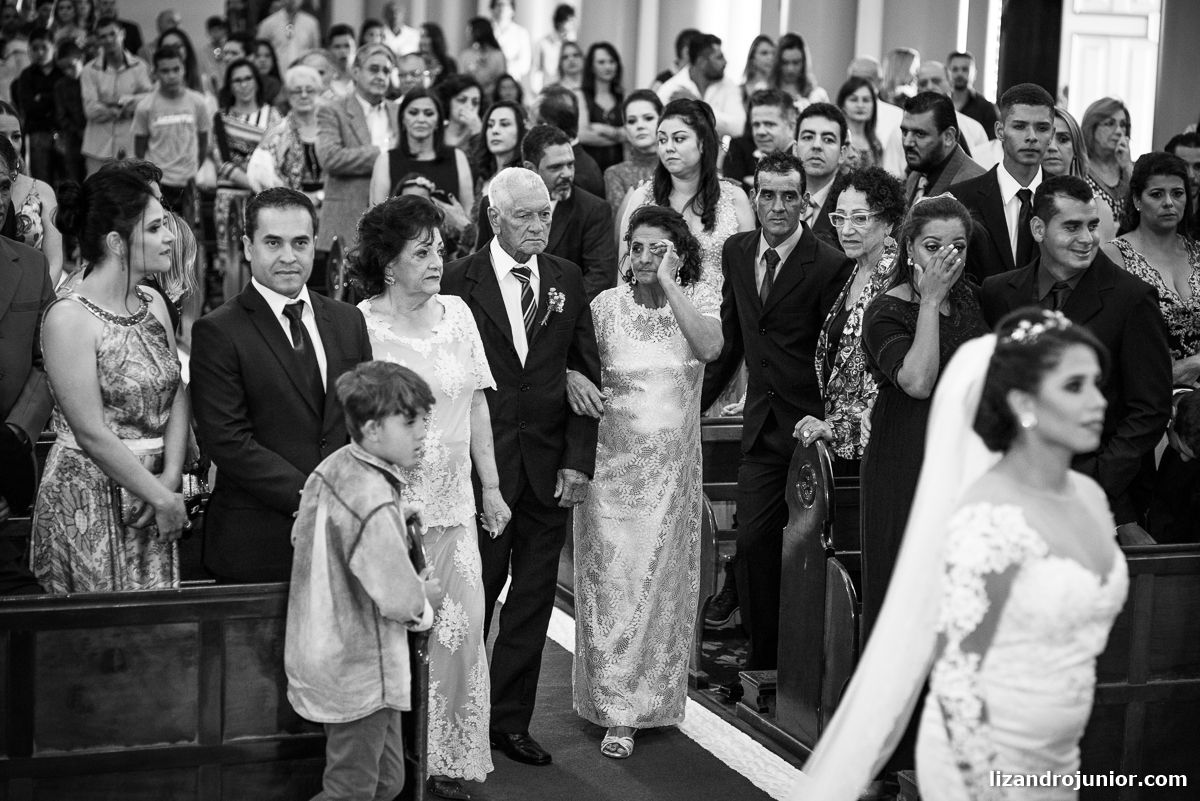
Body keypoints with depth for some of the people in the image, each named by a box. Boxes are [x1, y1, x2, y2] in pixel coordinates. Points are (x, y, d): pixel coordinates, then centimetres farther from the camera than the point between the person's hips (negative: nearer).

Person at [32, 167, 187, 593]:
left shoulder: (153, 303, 8)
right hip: (88, 503, -6)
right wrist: (163, 498, -13)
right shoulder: (68, 318, -14)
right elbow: (92, 434, -17)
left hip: (152, 490, 6)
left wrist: (170, 480, -8)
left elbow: (177, 397, 6)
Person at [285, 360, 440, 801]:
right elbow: (400, 599, -26)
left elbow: (302, 535, 15)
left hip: (328, 658, 10)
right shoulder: (376, 504, -28)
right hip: (359, 674, -10)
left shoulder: (332, 468, 0)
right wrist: (424, 598, -3)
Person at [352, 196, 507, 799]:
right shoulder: (359, 324, -9)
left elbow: (477, 407, 11)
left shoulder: (456, 313, 6)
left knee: (459, 627, 3)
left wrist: (491, 488, 11)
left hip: (451, 502, 4)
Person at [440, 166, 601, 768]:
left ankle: (510, 720, 19)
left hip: (549, 465, 4)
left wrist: (579, 460, -1)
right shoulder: (459, 281, -5)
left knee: (534, 597, 8)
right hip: (482, 464, -4)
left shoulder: (567, 280, 7)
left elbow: (586, 374, 7)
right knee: (475, 593, 3)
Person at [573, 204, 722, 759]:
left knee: (663, 579, 10)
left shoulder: (699, 298, -1)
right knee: (613, 581, 0)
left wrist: (668, 283, -20)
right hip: (614, 460, -1)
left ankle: (657, 697, 28)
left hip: (672, 464, 1)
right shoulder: (606, 304, -3)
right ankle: (618, 712, 8)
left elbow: (709, 348, -22)